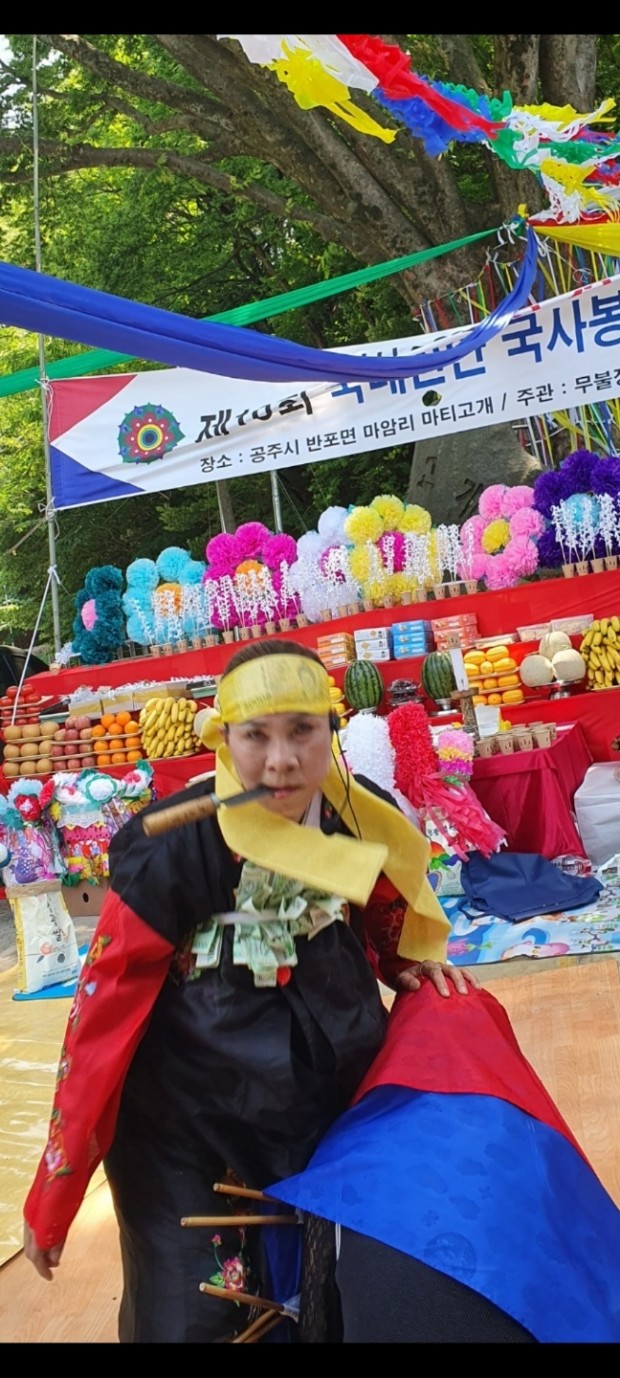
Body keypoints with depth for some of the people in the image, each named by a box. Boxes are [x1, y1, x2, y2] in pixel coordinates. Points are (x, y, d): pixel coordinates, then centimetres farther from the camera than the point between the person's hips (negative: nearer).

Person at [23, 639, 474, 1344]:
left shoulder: (368, 822, -9)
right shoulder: (174, 844, -22)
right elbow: (105, 1006, -17)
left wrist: (412, 965, -7)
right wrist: (53, 1193, -13)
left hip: (338, 1098, 4)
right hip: (188, 1130, -4)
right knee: (190, 1318, 4)